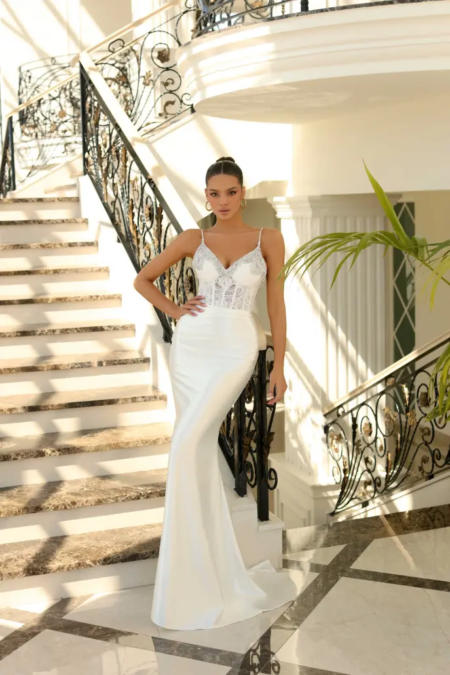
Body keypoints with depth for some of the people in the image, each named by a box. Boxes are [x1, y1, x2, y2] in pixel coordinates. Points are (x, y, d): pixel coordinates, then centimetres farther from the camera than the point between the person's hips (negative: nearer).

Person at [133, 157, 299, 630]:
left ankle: (185, 563, -4)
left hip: (235, 350, -3)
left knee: (186, 446, -18)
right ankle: (215, 565, 18)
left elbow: (276, 304, 5)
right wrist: (174, 311, 2)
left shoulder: (268, 240, 4)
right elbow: (143, 279, 17)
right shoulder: (193, 239, 8)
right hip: (191, 346, 3)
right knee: (201, 453, 5)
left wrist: (279, 366, 2)